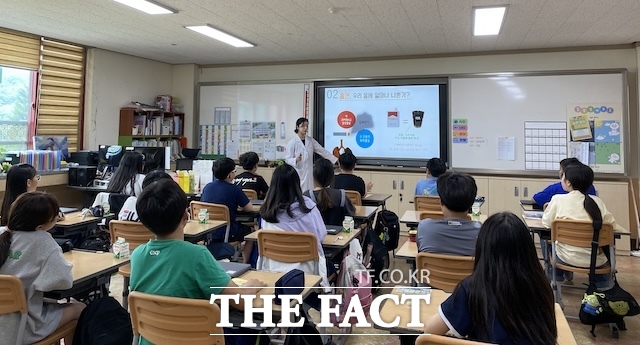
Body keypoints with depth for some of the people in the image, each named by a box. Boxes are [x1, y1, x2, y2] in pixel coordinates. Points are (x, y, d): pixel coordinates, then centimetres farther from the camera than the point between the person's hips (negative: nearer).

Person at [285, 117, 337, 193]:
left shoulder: (311, 140, 8)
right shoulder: (292, 143, -7)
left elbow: (322, 151, 11)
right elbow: (287, 159, -7)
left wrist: (336, 159, 7)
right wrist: (296, 160, -28)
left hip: (309, 174, 4)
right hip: (298, 174, -4)